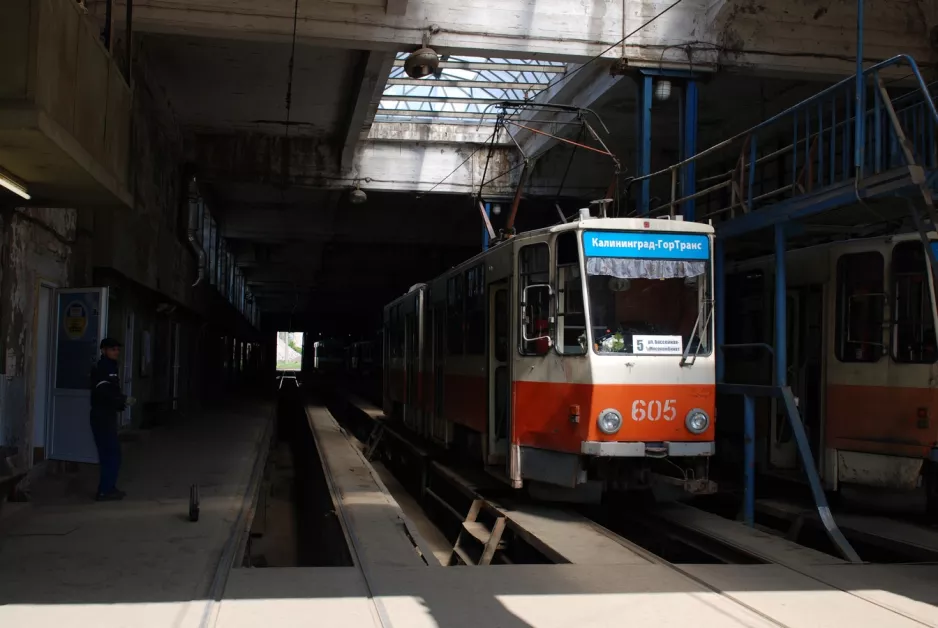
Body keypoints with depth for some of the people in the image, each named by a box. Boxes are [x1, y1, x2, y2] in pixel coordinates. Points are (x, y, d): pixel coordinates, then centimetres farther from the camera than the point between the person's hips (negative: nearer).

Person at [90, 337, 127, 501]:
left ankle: (108, 488, 24)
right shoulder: (102, 368, -14)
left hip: (107, 417, 10)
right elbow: (104, 392, -26)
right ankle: (105, 491, -6)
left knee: (109, 454, 16)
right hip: (102, 417, -10)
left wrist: (121, 400, 0)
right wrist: (122, 400, -16)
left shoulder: (110, 367, 18)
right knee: (111, 454, -9)